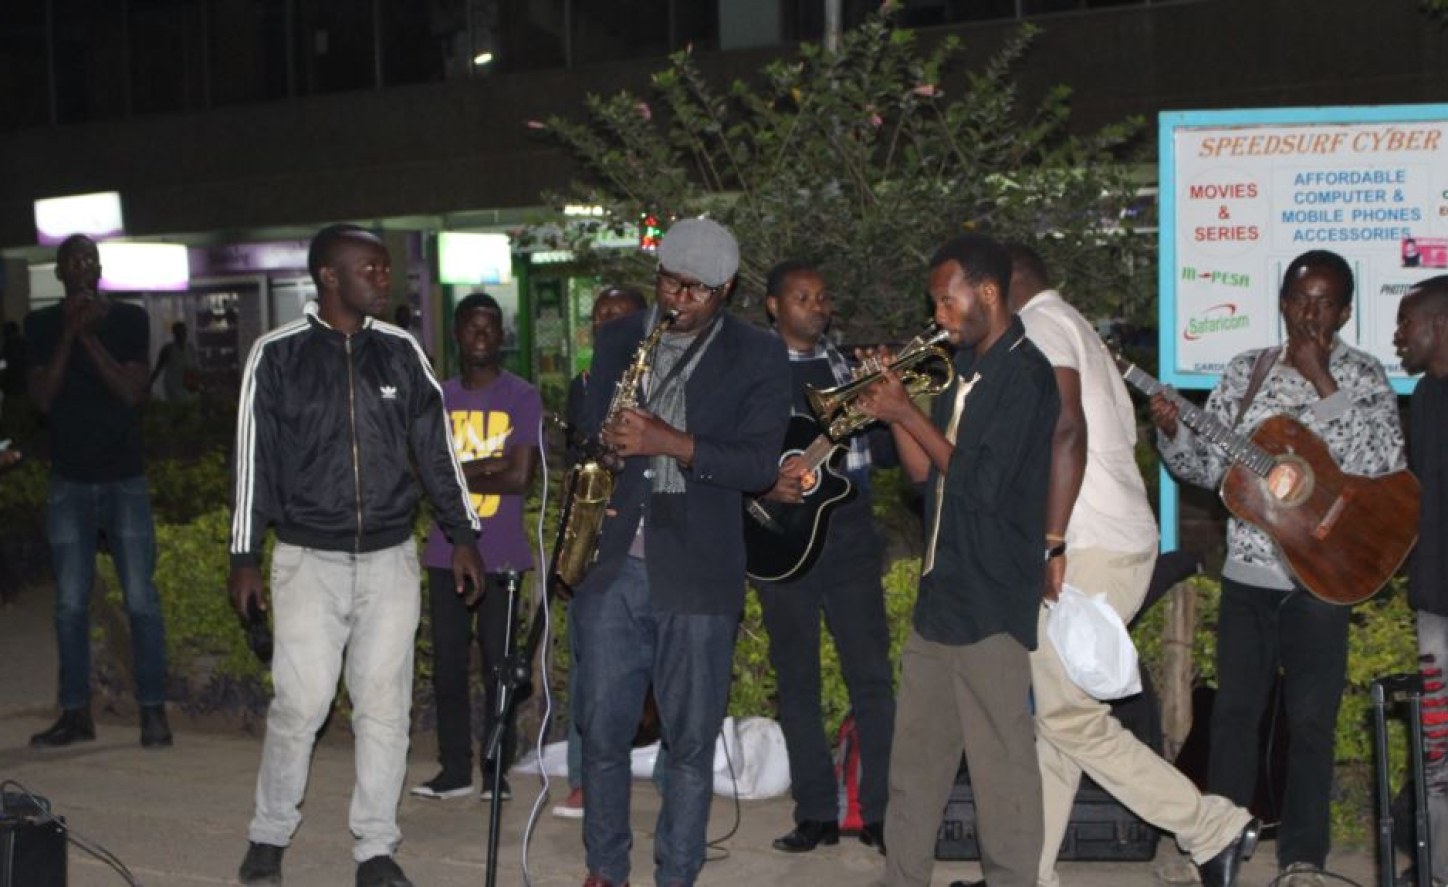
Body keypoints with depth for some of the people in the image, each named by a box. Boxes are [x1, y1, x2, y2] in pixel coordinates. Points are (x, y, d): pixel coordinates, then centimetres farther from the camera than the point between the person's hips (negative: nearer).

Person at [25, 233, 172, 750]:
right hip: (69, 483, 2)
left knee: (141, 599, -4)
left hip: (125, 480, -2)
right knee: (70, 603, 4)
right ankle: (76, 714, 12)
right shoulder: (42, 326, 5)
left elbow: (133, 392, -9)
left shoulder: (129, 320, 0)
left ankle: (153, 713, 2)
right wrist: (69, 333, -13)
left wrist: (90, 337, -16)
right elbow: (42, 398, -6)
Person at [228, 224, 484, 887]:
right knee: (301, 704, -4)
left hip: (390, 559, 3)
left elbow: (435, 447, 9)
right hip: (308, 560, -2)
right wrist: (245, 556, -1)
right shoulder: (278, 355, -2)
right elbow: (254, 458, 0)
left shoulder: (401, 351, 6)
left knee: (384, 706, 4)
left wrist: (462, 535, 5)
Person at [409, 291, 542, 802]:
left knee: (497, 664, 1)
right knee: (447, 664, 6)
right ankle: (454, 769, 16)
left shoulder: (522, 397, 0)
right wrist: (485, 468, -12)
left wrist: (459, 473, -4)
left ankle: (497, 771, 10)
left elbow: (521, 477, -9)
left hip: (499, 553, -3)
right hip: (447, 550, 3)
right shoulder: (440, 397, 10)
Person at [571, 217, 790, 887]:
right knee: (601, 729, 6)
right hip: (611, 562, 3)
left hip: (696, 571, -3)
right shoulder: (617, 339, 12)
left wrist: (674, 443, -20)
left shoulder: (758, 356, 1)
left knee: (691, 738, 3)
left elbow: (760, 464, -8)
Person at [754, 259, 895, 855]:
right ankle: (816, 814, 13)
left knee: (872, 674, -2)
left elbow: (886, 448, 10)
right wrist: (764, 486, -18)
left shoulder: (845, 364, 12)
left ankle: (880, 811, 4)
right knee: (797, 679, 5)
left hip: (849, 536, 2)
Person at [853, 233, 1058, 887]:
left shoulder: (1024, 374, -13)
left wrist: (908, 414, -13)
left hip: (991, 605, -9)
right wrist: (893, 409, 1)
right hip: (941, 591, 9)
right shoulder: (966, 370, 15)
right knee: (915, 759, 15)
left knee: (1001, 762, -2)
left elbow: (982, 484, -20)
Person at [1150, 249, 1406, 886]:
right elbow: (1206, 466, 8)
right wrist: (1172, 432, -12)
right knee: (1234, 710, 9)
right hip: (1247, 571, 3)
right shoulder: (1246, 371, 7)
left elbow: (1381, 464, -17)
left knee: (1311, 720, 3)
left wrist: (1322, 383, -19)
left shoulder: (1363, 377, -2)